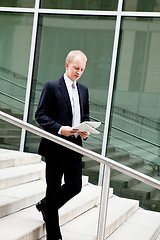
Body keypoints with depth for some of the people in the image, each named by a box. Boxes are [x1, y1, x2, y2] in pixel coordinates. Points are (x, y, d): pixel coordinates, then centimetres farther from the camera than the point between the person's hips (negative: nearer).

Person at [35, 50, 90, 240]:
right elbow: (40, 115, -9)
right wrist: (59, 129, -21)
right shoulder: (52, 87, -5)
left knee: (75, 187, 6)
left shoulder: (83, 90, 14)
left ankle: (45, 205, 34)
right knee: (53, 189, 3)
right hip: (55, 146, -6)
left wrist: (85, 130, -1)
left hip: (75, 145, 6)